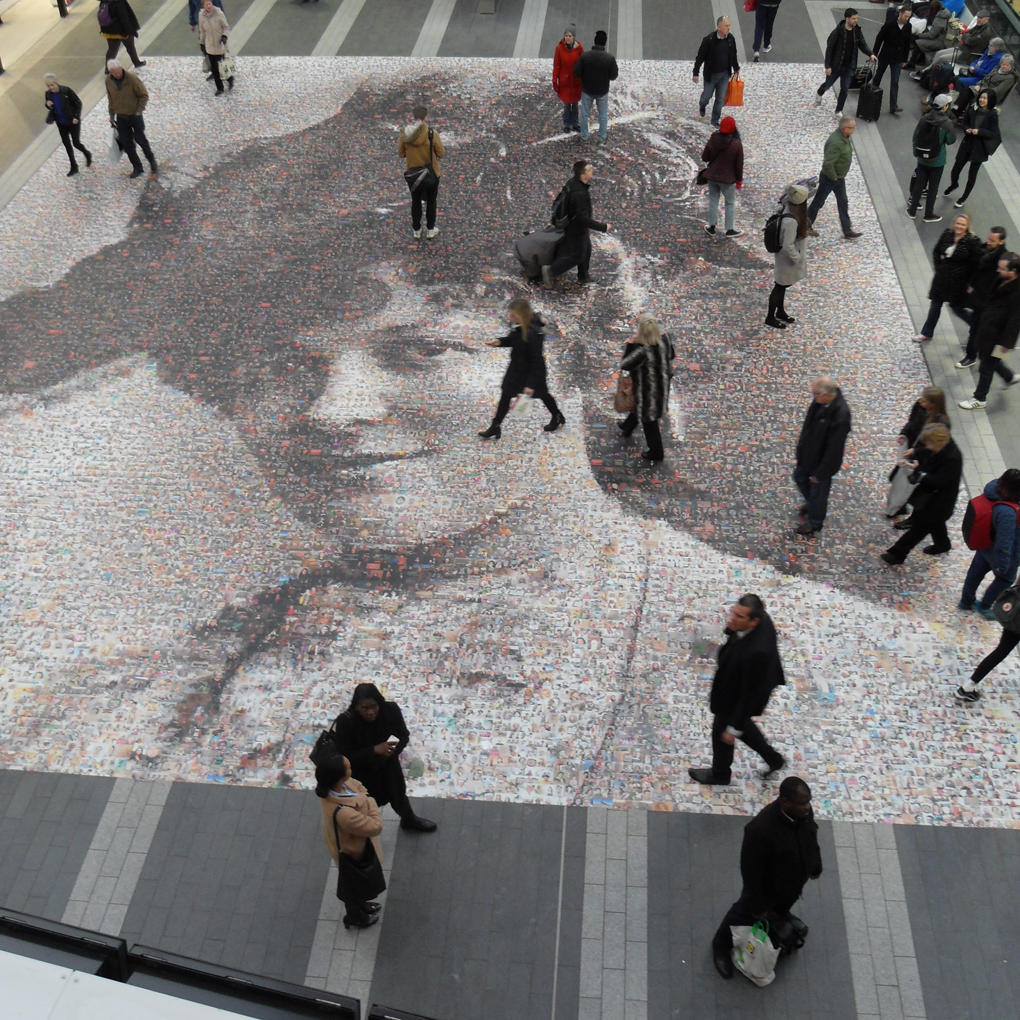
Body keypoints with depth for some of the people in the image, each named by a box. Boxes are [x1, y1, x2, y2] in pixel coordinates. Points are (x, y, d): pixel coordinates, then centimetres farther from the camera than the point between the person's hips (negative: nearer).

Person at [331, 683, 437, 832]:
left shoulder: (390, 710, -24)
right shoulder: (345, 721, -32)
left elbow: (404, 736, -8)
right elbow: (345, 758, -28)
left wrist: (392, 751, -29)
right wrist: (374, 750, -39)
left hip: (388, 766, 4)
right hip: (361, 773, -3)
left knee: (398, 793, 29)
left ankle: (409, 819, 60)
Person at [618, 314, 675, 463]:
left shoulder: (642, 351, -38)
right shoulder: (665, 340, -19)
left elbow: (624, 364, -24)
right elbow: (671, 356, 0)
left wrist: (630, 345, -20)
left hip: (647, 388, -7)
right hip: (662, 384, 7)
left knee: (649, 419, 15)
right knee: (639, 406, 35)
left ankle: (656, 453, 33)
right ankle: (627, 427, 65)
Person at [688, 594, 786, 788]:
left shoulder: (756, 652, -44)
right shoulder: (762, 619, -24)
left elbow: (749, 694, -31)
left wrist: (734, 728, -21)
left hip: (736, 699, -7)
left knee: (722, 733, 21)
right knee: (740, 722, 33)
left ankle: (720, 774, 51)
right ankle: (773, 758, 53)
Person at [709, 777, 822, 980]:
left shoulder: (804, 812, -24)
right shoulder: (761, 829, -45)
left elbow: (812, 840, 0)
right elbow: (751, 871, -32)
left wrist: (816, 867, 16)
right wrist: (757, 906, -21)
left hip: (793, 883, 5)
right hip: (766, 887, -5)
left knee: (781, 909, 35)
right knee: (744, 915, 22)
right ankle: (721, 947, 49)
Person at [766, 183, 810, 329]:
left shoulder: (789, 208, -9)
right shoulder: (791, 221, -36)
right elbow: (788, 246, -32)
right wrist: (797, 258, -18)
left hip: (786, 258, 9)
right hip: (787, 260, -9)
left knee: (783, 285, 26)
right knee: (780, 287, 10)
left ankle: (780, 312, 45)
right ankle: (770, 318, 27)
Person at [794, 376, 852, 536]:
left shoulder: (841, 416, -39)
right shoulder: (821, 400, -18)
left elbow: (834, 449, -29)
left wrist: (820, 473, -19)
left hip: (822, 460, -7)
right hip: (808, 452, 8)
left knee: (818, 491, 17)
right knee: (799, 476, 30)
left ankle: (814, 524, 45)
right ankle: (811, 503, 60)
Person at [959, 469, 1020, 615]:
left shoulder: (994, 487, -21)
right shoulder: (1007, 513, -43)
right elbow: (1004, 543, -32)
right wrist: (1003, 565, -18)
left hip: (985, 543, 7)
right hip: (999, 552, -7)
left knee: (977, 571, 28)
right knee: (1005, 578, 23)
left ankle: (966, 601, 51)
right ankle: (985, 606, 43)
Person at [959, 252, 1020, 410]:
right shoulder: (1002, 282, -5)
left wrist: (1005, 344, -21)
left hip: (998, 337, -9)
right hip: (987, 331, 9)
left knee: (986, 367, 7)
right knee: (985, 356, 29)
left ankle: (980, 399, 26)